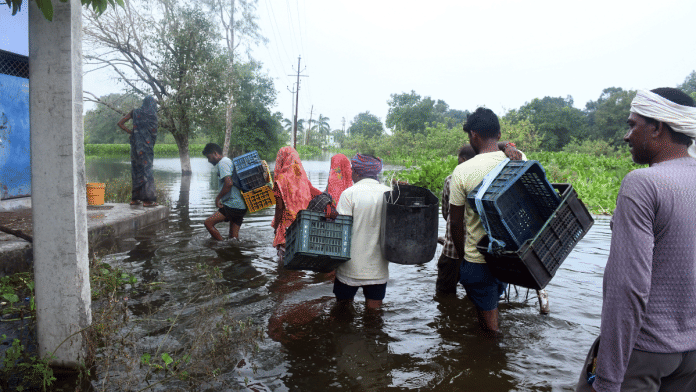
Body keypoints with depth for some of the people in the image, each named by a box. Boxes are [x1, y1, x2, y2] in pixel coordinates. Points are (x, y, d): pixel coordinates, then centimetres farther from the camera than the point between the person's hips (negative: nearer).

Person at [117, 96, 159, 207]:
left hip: (136, 144, 4)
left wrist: (130, 132, 8)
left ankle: (135, 198, 15)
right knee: (147, 170, -2)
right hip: (147, 145, -4)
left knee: (136, 170, 11)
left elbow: (120, 123, 6)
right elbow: (154, 132, -5)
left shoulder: (135, 112, 7)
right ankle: (148, 199, -5)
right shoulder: (153, 115, -3)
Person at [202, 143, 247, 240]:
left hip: (233, 205, -10)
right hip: (241, 206, 10)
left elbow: (229, 183, -23)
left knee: (208, 223, -8)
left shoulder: (222, 163, -9)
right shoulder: (229, 161, 22)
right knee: (234, 238, 12)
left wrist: (217, 198, -13)